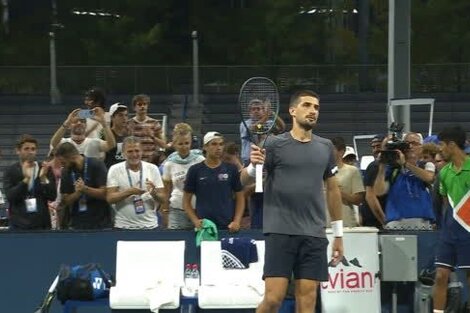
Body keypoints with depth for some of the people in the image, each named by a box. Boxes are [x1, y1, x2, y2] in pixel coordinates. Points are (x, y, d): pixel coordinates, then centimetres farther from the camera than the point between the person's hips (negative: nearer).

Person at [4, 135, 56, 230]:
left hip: (41, 224, 1)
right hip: (19, 225, -1)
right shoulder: (11, 171, 1)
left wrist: (43, 178, -16)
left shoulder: (44, 170, 5)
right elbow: (10, 196, -10)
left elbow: (52, 196, -1)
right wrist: (25, 179, -22)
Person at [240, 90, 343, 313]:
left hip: (314, 235, 3)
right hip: (280, 232, -3)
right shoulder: (275, 145, 0)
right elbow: (245, 181, -1)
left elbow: (333, 190, 19)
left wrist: (338, 234, 17)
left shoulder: (325, 148, 12)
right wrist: (253, 166, -24)